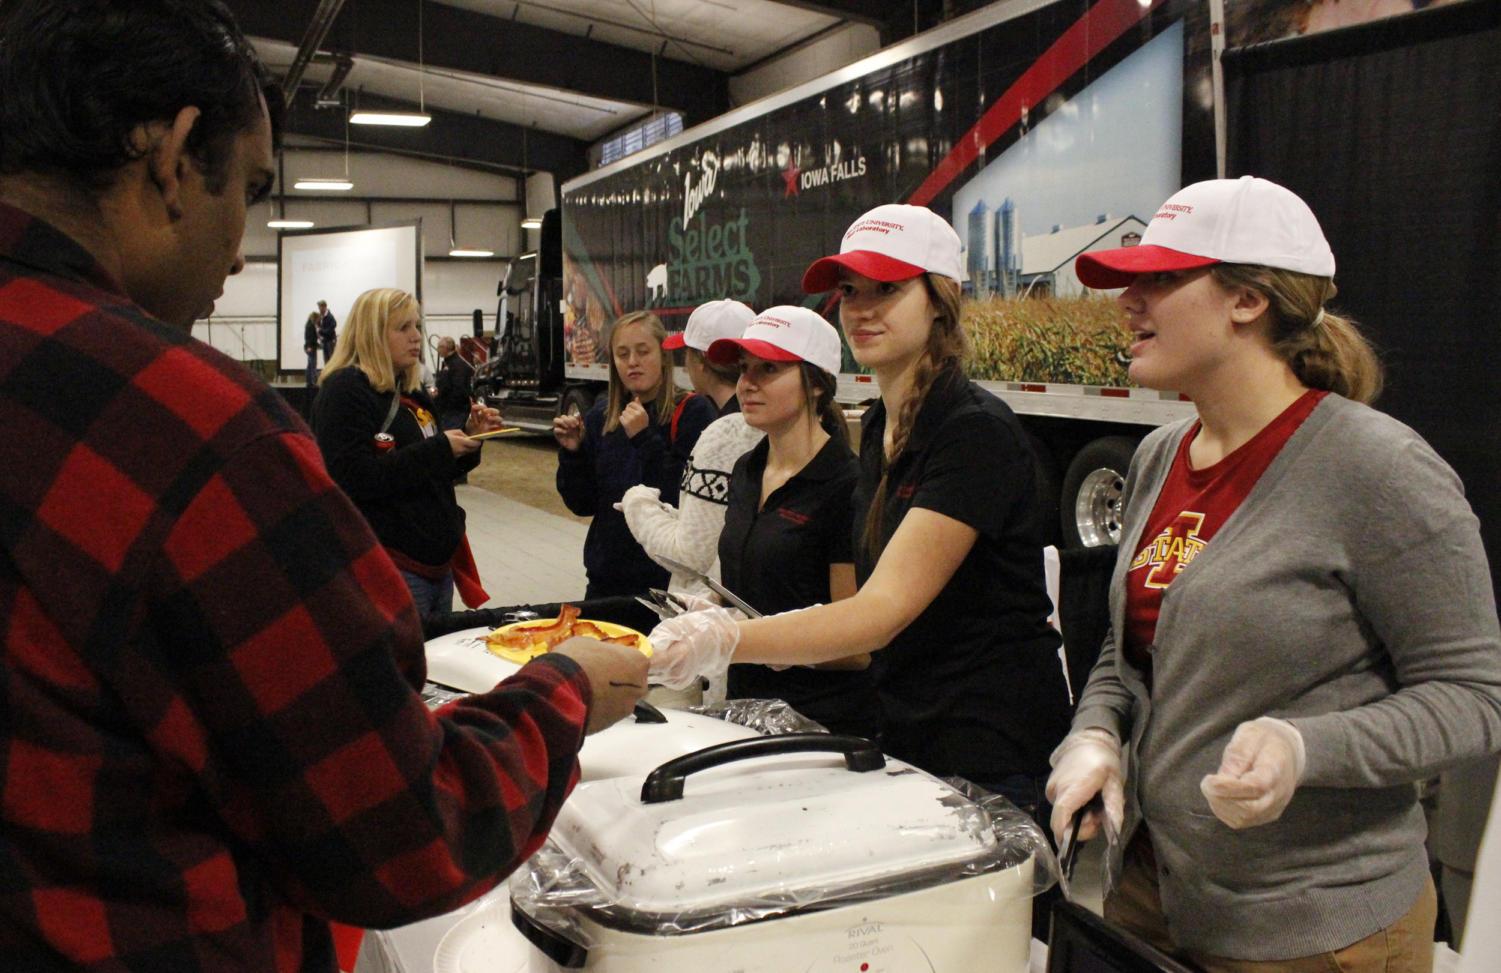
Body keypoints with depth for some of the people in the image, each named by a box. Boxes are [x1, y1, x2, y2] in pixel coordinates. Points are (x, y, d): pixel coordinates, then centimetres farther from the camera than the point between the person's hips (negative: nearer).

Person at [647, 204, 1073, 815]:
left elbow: (887, 606, -28)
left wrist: (727, 642, -39)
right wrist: (796, 638, 0)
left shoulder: (977, 432, -19)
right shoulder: (876, 428, 7)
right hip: (908, 737, 8)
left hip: (992, 756, -8)